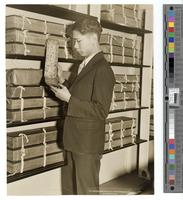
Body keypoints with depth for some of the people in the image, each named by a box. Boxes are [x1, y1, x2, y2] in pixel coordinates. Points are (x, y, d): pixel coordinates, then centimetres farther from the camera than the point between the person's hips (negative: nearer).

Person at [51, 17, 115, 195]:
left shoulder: (102, 70, -17)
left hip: (88, 144, -8)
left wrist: (69, 99, -21)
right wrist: (64, 86, 2)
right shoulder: (85, 65, 11)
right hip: (74, 141, 9)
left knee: (86, 191, 8)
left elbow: (101, 111, -21)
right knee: (69, 188, 20)